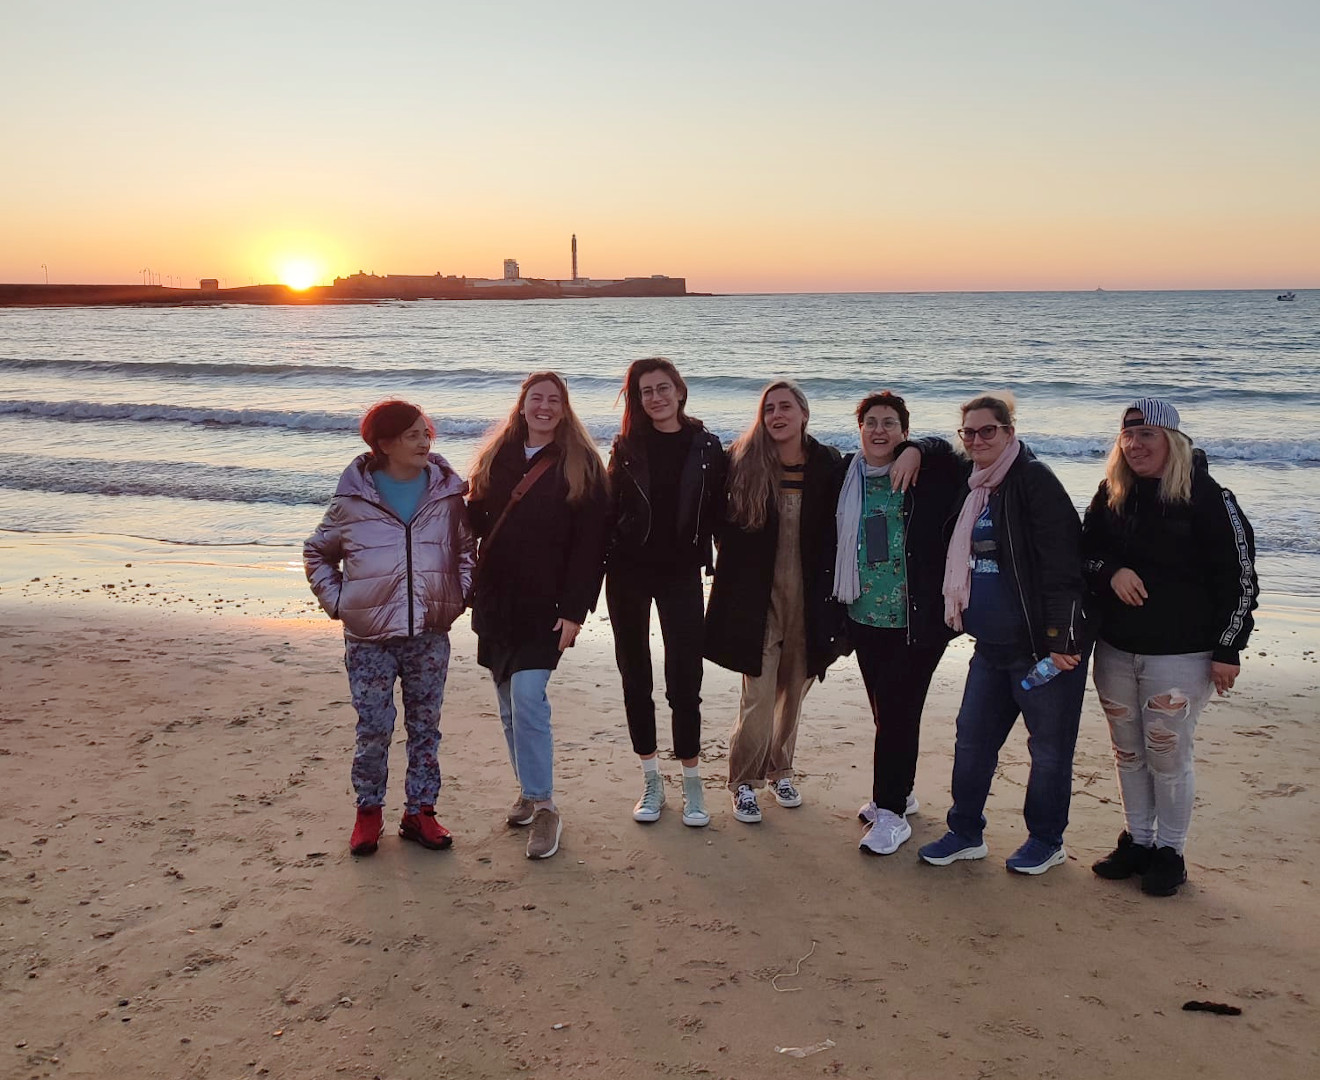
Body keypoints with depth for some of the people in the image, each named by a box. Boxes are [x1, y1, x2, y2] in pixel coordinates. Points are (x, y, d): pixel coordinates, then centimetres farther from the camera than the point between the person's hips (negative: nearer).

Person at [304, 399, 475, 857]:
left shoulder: (446, 492, 2)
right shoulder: (353, 498, -3)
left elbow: (467, 550, 16)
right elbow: (317, 553, 11)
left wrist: (460, 595, 5)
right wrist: (337, 601, 3)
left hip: (429, 634, 2)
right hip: (369, 637, -2)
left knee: (426, 725, 9)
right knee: (373, 729, 1)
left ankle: (419, 812, 22)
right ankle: (369, 811, 20)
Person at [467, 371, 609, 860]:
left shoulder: (580, 464, -4)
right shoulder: (496, 456, 9)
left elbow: (589, 544, -8)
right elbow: (475, 519, 12)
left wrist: (575, 609, -13)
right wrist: (469, 587, -1)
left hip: (545, 606, -5)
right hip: (495, 601, 5)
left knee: (528, 699, -14)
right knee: (510, 705, 12)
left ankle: (543, 806, -4)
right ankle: (529, 791, 27)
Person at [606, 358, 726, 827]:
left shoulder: (705, 447, 0)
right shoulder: (627, 446, 2)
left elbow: (715, 511, 3)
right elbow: (610, 508, 2)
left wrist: (711, 563, -3)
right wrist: (603, 565, -4)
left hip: (681, 572, -2)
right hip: (629, 571, 2)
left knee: (685, 677, -3)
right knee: (634, 673, 8)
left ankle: (691, 783, 10)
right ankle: (651, 780, 20)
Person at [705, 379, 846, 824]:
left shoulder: (827, 465, -2)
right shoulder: (744, 462, -4)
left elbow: (833, 536, 3)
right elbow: (725, 527, 5)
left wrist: (828, 595, -1)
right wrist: (734, 572, -2)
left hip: (808, 597, 2)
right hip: (757, 597, -2)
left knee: (793, 690, 14)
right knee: (759, 695, -5)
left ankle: (779, 770, 33)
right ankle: (744, 782, 12)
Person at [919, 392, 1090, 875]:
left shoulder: (1034, 480, -14)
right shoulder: (974, 486, 10)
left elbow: (1061, 563, -19)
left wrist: (1059, 638, -22)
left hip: (1041, 646, -8)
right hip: (991, 645, 8)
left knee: (1049, 746, 7)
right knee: (971, 740, 14)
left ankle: (1047, 840, 24)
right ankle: (966, 833, 28)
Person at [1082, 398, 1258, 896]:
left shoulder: (1206, 497, -11)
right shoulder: (1111, 494, 5)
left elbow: (1239, 578, -9)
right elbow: (1085, 552, 12)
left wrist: (1227, 650, -10)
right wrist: (1111, 572, -12)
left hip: (1180, 655, -5)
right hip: (1115, 650, 5)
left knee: (1169, 757, 1)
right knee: (1128, 753, 14)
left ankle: (1169, 852, 18)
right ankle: (1136, 841, 30)